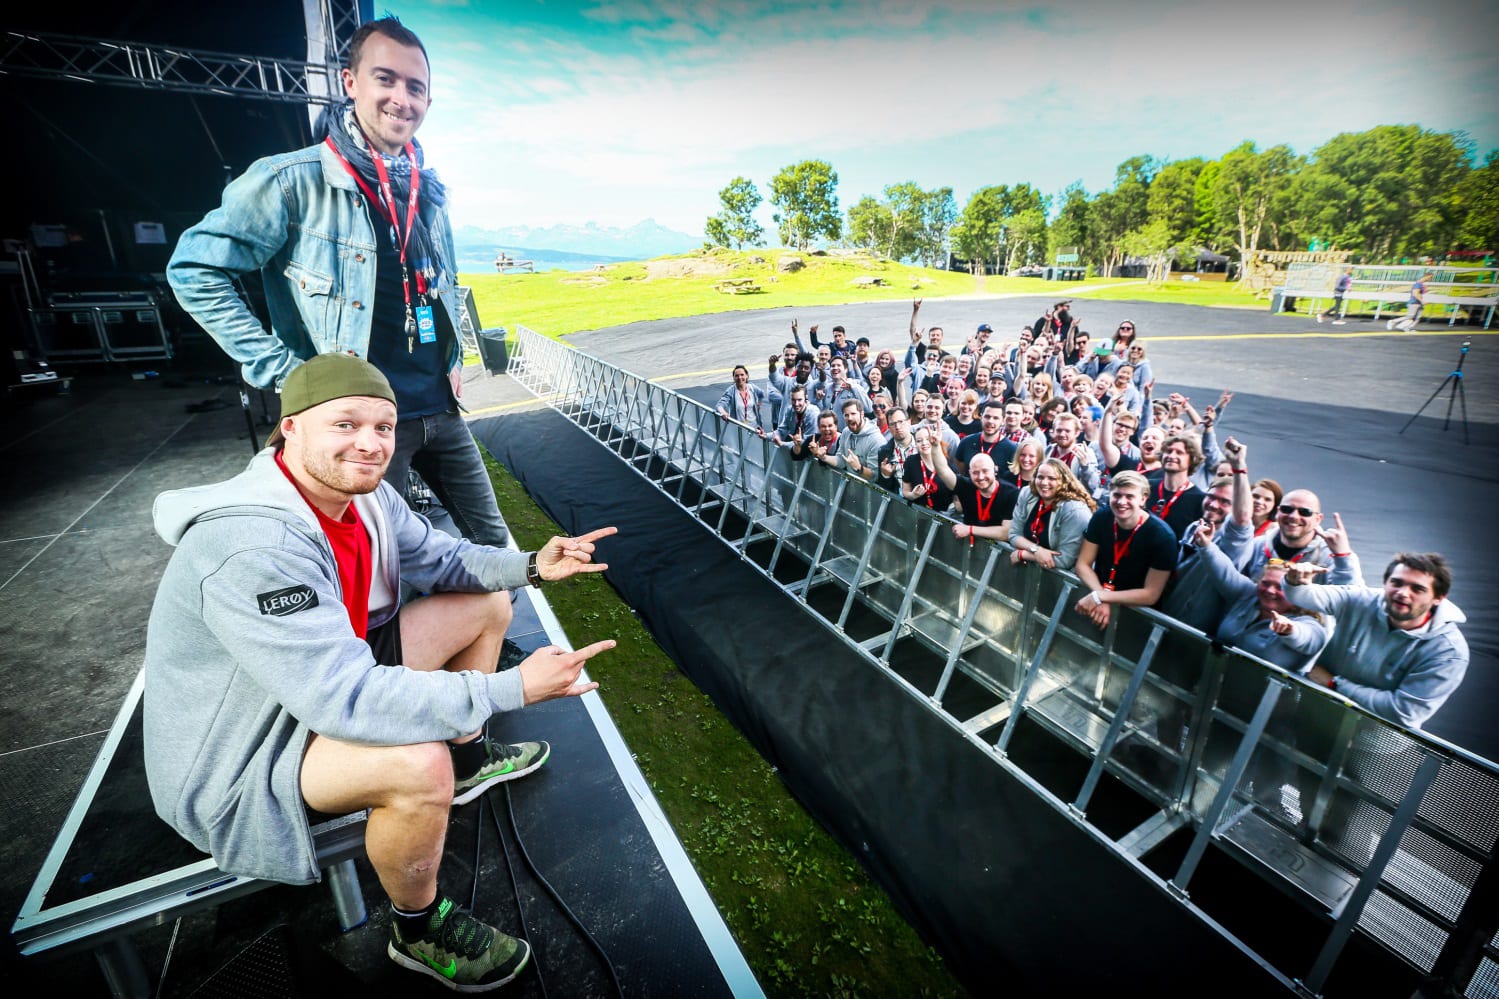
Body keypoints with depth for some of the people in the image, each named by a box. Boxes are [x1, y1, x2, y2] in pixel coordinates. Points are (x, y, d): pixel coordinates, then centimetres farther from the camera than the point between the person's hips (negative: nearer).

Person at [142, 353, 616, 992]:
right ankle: (419, 931, -3)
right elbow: (344, 699, -38)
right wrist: (513, 688, -37)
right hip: (238, 755, -8)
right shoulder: (254, 548, -35)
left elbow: (437, 558, 5)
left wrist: (531, 566, -13)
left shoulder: (360, 489, -9)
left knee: (487, 605, 7)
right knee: (418, 763, -36)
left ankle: (468, 761, 27)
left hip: (334, 670, 9)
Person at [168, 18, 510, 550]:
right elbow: (194, 271, -6)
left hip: (440, 410, 5)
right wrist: (286, 373, -12)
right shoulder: (292, 180, -9)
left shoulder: (428, 191, 10)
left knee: (495, 542, 14)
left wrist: (454, 361, 14)